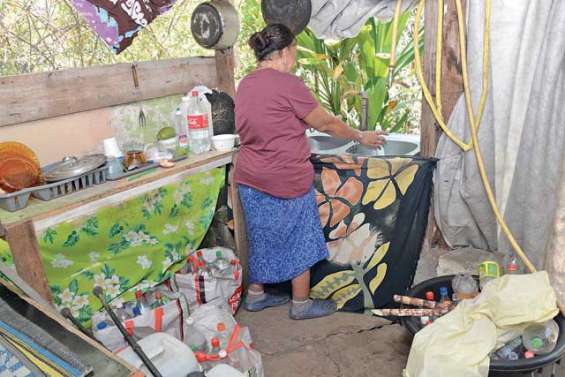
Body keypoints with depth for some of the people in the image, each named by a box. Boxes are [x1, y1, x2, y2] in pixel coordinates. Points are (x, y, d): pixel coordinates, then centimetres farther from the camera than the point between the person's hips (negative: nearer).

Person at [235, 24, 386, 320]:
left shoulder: (246, 84, 7)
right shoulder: (288, 83, -17)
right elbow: (326, 124, -9)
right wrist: (361, 137, 5)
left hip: (250, 178, 8)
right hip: (286, 181, -8)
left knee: (264, 238, 21)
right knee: (299, 241, 9)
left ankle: (255, 295, 34)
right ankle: (301, 304, 23)